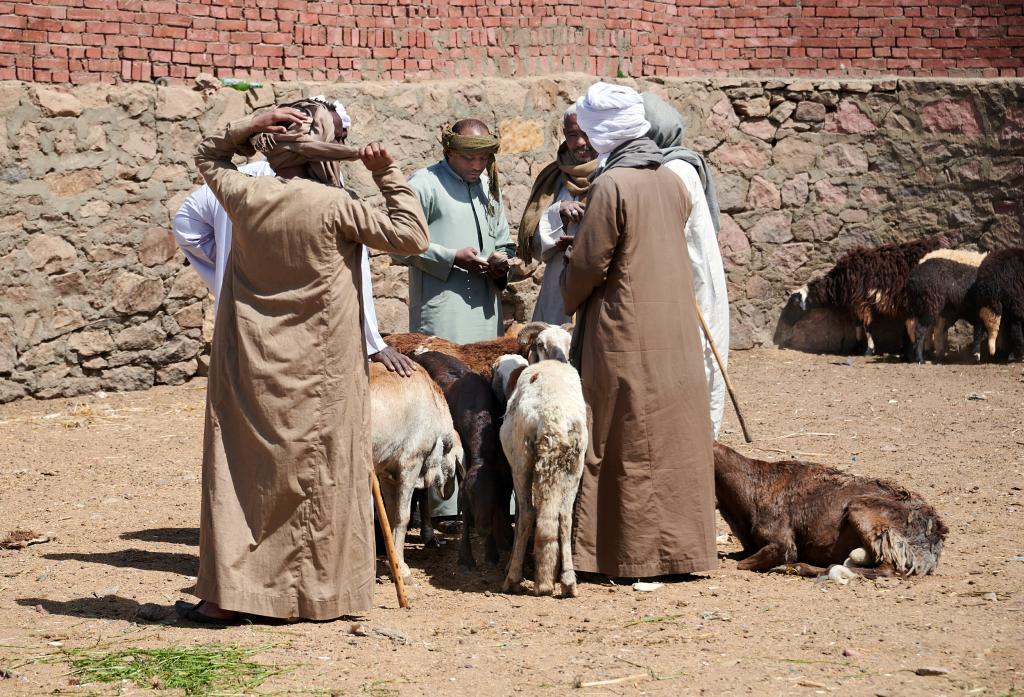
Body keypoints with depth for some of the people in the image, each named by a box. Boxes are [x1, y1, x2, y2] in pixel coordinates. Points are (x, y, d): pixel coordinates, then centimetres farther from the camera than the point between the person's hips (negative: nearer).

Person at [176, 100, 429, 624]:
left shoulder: (244, 196, -4)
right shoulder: (334, 206, -14)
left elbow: (207, 158, 18)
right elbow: (412, 237, -7)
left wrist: (251, 126, 3)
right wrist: (387, 175, -1)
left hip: (251, 364, 3)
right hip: (320, 370, -3)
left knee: (239, 467, 7)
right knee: (317, 472, 6)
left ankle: (228, 593, 6)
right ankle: (318, 592, 11)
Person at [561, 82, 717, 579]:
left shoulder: (611, 186, -15)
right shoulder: (671, 182, 6)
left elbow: (589, 264, -14)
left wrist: (570, 300, 6)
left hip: (625, 337, -7)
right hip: (675, 332, 7)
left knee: (623, 441, 2)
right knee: (672, 438, 12)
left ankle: (631, 551, 6)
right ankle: (679, 546, 17)